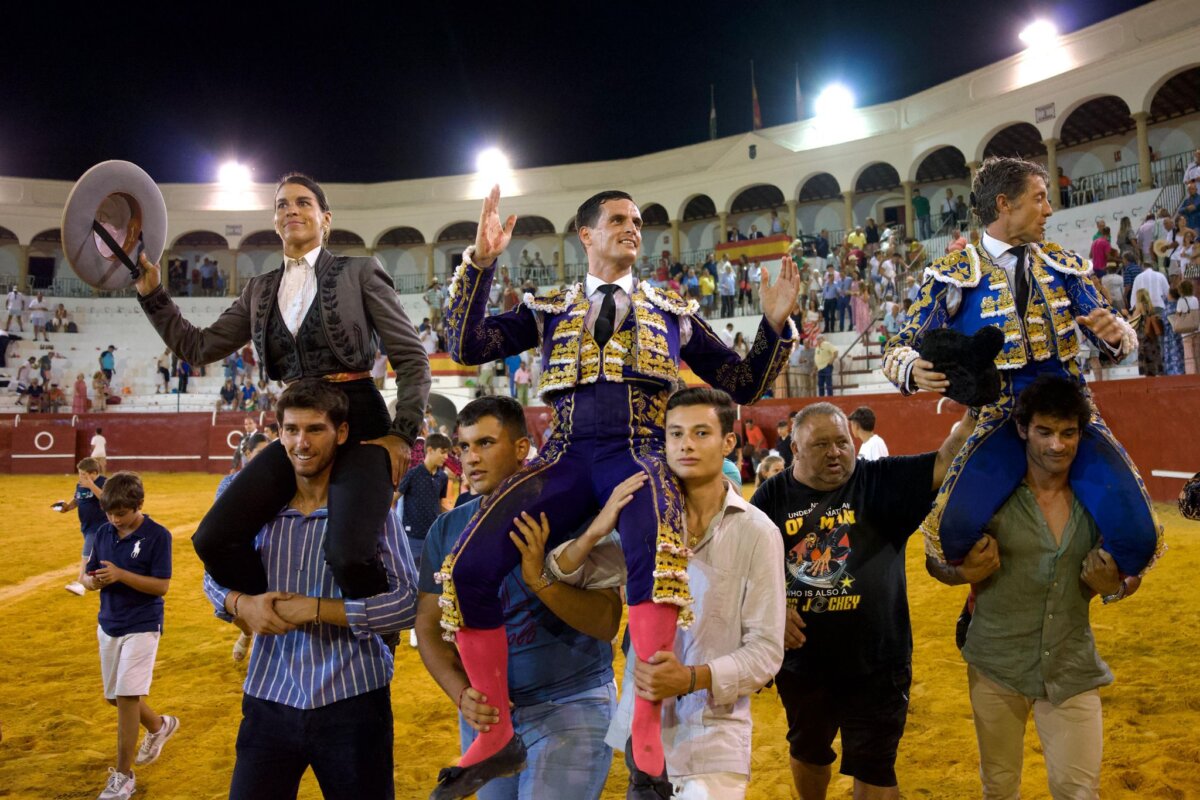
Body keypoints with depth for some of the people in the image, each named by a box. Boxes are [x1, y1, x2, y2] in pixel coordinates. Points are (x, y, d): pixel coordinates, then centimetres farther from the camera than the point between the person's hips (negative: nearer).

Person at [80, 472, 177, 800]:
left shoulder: (157, 536, -15)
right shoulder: (104, 533, 2)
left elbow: (162, 586, -17)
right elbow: (88, 578, 7)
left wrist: (120, 575, -27)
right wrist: (94, 581, -16)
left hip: (142, 626, -6)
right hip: (108, 625, 6)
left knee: (126, 697, -7)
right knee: (115, 697, 15)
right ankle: (160, 725, 42)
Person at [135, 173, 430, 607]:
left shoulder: (359, 272, 1)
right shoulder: (260, 290, 15)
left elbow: (412, 358, -1)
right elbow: (199, 346, 18)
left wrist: (403, 433, -10)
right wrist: (151, 292, 9)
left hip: (358, 425, -5)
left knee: (348, 553, -27)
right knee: (213, 539, -10)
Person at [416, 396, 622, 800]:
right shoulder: (448, 529, 0)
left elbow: (607, 623, -16)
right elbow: (429, 626, 3)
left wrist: (540, 580, -31)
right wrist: (462, 695, -13)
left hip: (570, 706, -4)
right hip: (485, 713, 4)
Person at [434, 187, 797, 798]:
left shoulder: (672, 312, 21)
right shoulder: (550, 309, 20)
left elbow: (742, 385, 21)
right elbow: (467, 347, 8)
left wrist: (775, 322, 7)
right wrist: (479, 261, 0)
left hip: (637, 453, -1)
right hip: (565, 455, 2)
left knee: (658, 548, -38)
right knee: (468, 567, -19)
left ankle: (647, 735, -24)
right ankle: (496, 737, 0)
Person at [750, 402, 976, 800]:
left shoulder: (881, 481, -7)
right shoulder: (774, 495, -4)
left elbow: (943, 464, -19)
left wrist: (972, 415, -34)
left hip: (875, 662, -2)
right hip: (800, 661, 3)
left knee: (873, 768, 11)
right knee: (807, 751, 26)